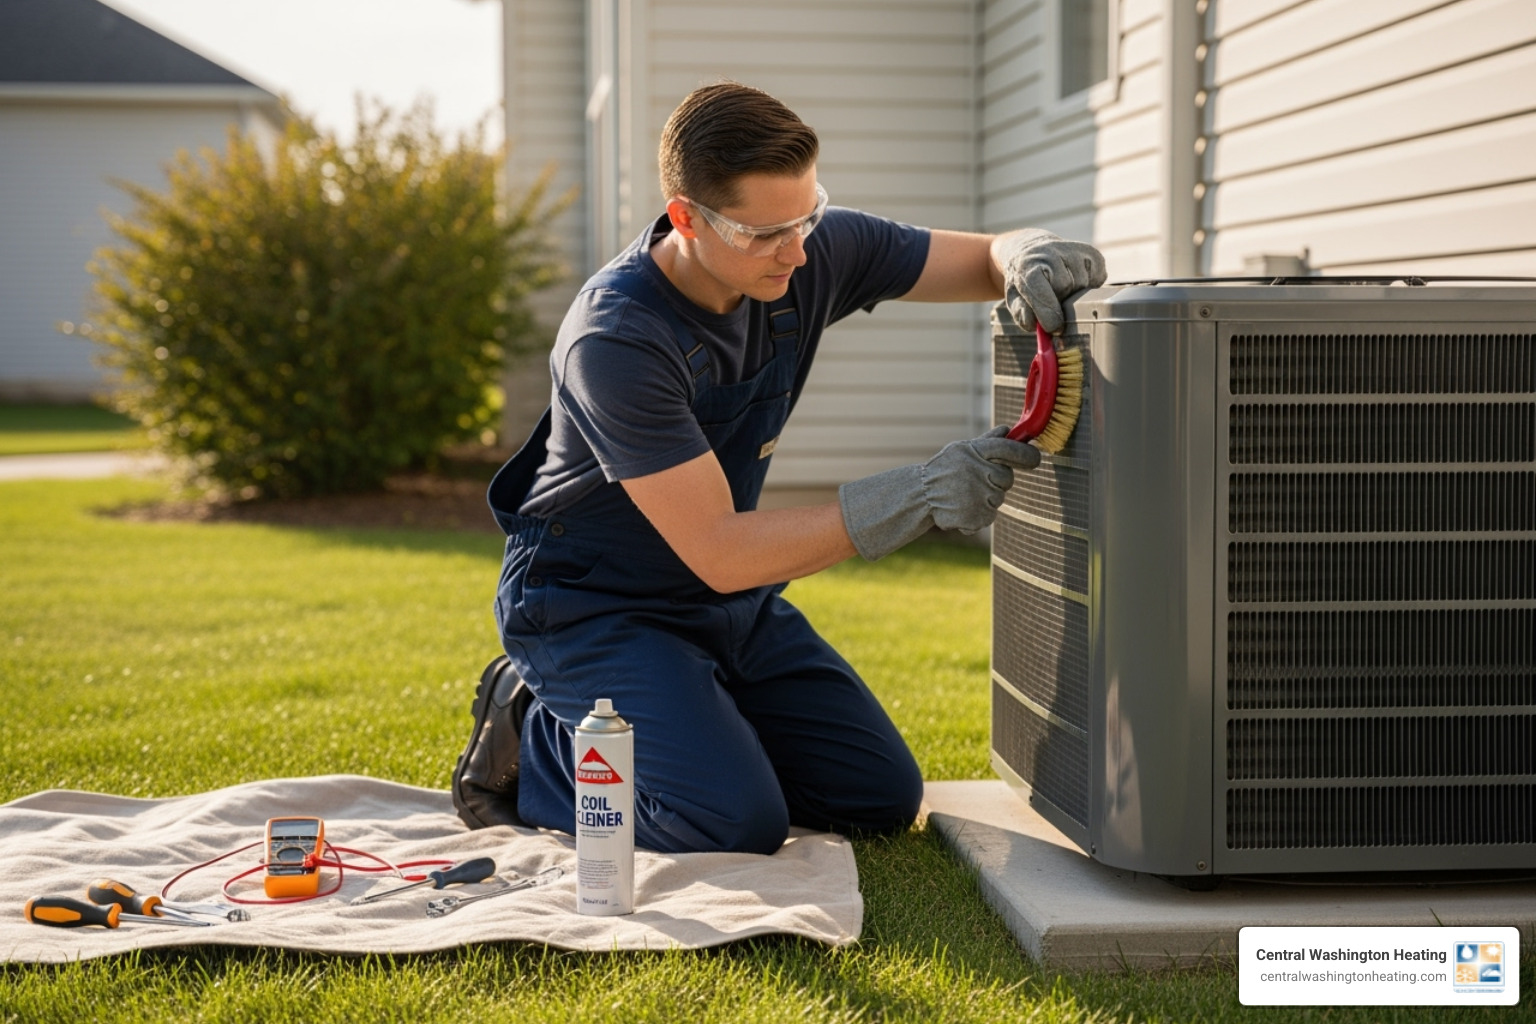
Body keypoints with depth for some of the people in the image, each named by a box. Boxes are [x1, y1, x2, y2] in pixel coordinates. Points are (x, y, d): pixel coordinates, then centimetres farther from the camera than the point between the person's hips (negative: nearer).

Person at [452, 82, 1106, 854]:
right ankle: (532, 740, 0)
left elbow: (986, 258, 0)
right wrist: (920, 498, -34)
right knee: (738, 825, -24)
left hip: (730, 601, 7)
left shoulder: (808, 251, -12)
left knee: (882, 800, 3)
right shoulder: (614, 340, -30)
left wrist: (1028, 257, -27)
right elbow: (720, 555, -31)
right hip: (593, 608, -7)